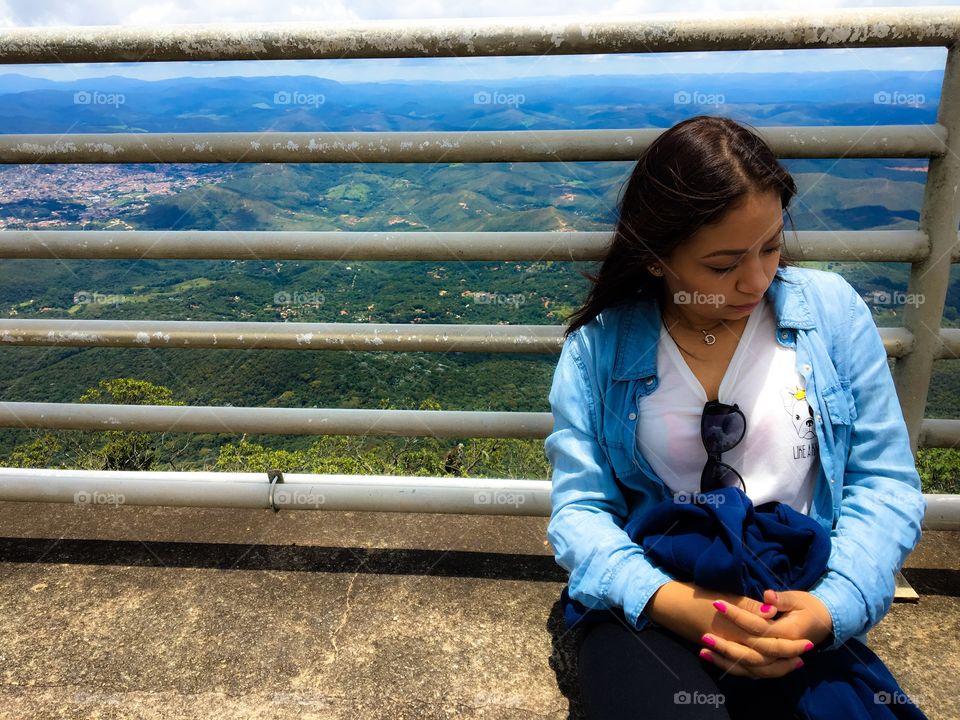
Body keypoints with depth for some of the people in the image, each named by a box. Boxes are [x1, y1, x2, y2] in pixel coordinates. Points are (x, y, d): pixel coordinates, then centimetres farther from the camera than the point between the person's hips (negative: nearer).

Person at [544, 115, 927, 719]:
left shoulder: (831, 309, 1)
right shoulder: (598, 348, -4)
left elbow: (886, 482, 3)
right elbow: (579, 507, -4)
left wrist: (833, 606, -14)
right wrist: (674, 602, -21)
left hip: (801, 611, 2)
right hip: (652, 611, -1)